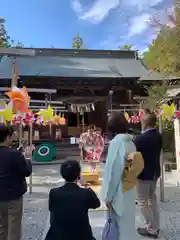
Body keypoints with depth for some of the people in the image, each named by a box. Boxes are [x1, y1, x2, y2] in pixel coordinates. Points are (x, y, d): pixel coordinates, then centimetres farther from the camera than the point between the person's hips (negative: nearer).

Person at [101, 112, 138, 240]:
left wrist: (108, 195, -12)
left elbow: (113, 171, -22)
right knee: (128, 223, 23)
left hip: (119, 193, -7)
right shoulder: (130, 142, 1)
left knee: (120, 226, 11)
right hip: (129, 191, 8)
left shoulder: (116, 142, -23)